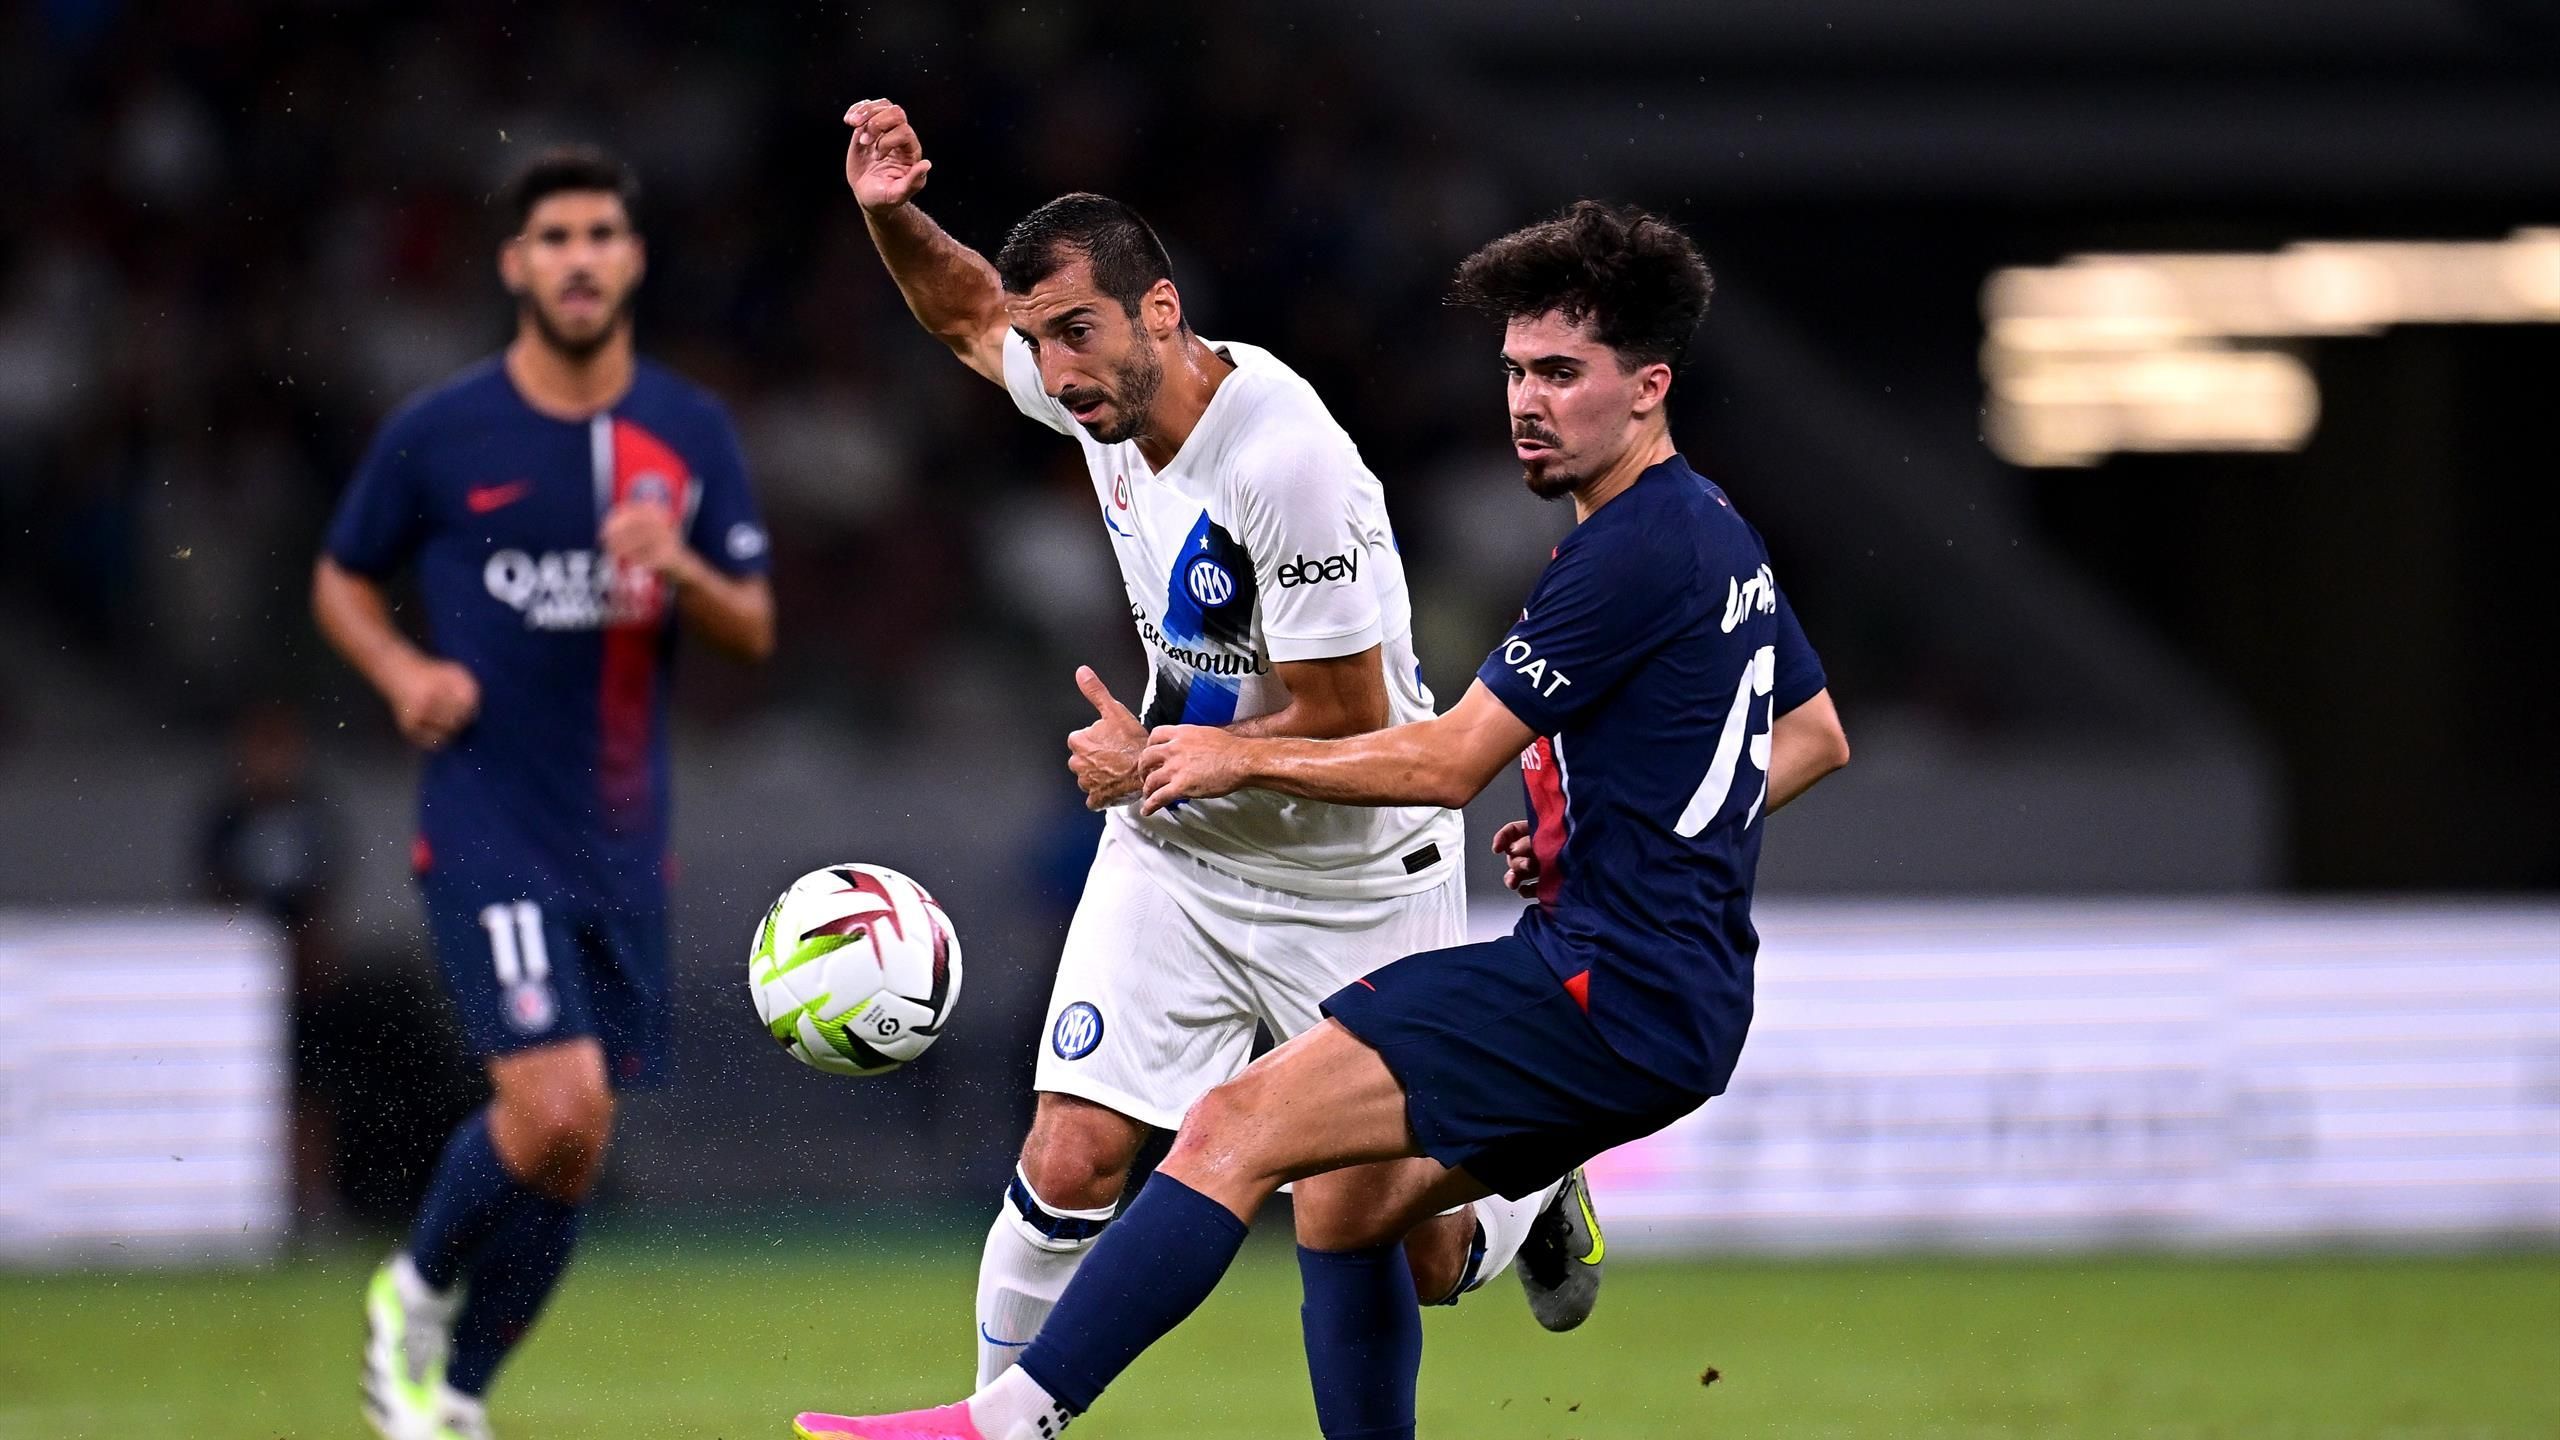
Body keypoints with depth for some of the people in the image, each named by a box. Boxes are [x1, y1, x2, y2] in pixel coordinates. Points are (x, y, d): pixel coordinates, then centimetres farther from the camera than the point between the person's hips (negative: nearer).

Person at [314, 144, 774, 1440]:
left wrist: (681, 566, -14)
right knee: (555, 1112, -20)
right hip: (487, 831, -4)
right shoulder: (437, 434, -4)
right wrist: (403, 672, -10)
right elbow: (341, 581, 9)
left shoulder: (691, 435, 5)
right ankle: (415, 1295, 8)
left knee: (574, 1151, 6)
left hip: (623, 835, 4)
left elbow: (754, 631, 7)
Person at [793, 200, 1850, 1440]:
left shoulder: (1633, 554, -15)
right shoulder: (1719, 534, 17)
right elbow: (1816, 737, 30)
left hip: (1602, 990, -11)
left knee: (1236, 1130, -17)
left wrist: (1242, 757, -2)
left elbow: (1446, 763, -14)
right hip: (1678, 996, 11)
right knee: (1349, 1201, 20)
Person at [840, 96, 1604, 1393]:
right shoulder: (1106, 391, -6)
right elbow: (969, 313, 17)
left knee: (1407, 1263, 3)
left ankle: (1530, 1191, 37)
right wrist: (889, 214, -3)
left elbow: (1350, 722, -25)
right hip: (1170, 860, 6)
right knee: (1069, 1165, -12)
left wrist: (1154, 763, -14)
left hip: (1355, 884, -5)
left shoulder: (1287, 464, -29)